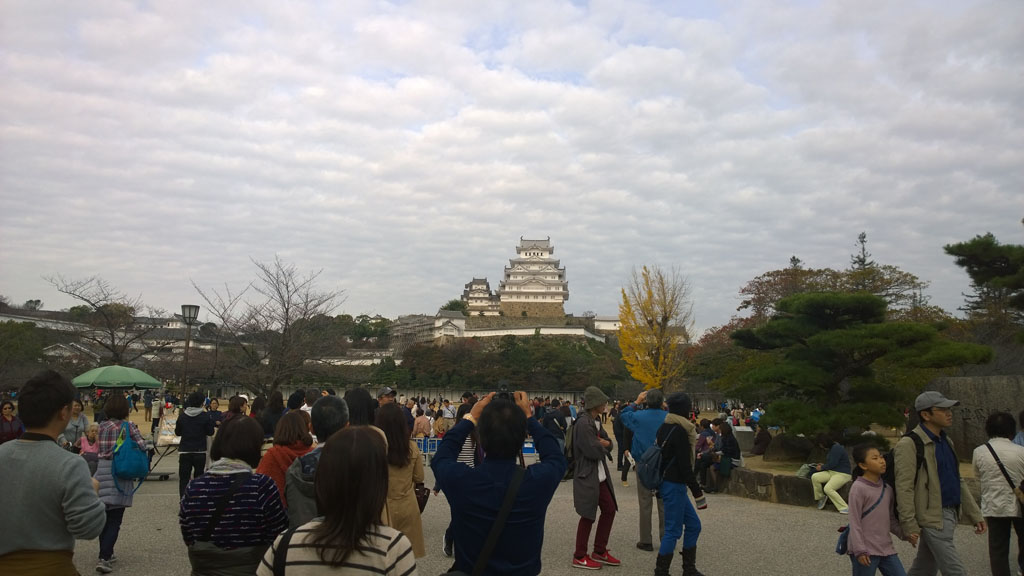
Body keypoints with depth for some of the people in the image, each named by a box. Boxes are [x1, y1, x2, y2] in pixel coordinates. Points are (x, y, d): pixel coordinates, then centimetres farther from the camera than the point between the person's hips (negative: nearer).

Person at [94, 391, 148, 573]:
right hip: (119, 473, -5)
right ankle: (103, 558, -12)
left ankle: (106, 551, 28)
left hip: (102, 470, 5)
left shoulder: (102, 426, 6)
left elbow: (99, 449, 10)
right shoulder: (128, 425, -8)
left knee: (104, 516, 17)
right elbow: (142, 446, -11)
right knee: (114, 520, -2)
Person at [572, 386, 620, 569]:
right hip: (587, 476, -9)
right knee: (588, 516, 0)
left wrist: (604, 443, -12)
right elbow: (593, 451, -24)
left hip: (600, 475, 9)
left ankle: (599, 551, 26)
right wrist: (604, 445, -4)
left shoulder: (596, 421, 11)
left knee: (609, 510, 13)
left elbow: (608, 444, 10)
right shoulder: (584, 424, -20)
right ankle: (579, 557, 14)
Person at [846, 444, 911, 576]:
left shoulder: (887, 488, 10)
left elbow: (891, 519, 17)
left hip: (886, 549, 7)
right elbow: (854, 522, -13)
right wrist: (860, 550, -17)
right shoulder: (858, 488, -12)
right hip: (866, 551, -7)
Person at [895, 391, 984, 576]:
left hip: (951, 514, 8)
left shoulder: (946, 441, 13)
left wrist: (974, 514, 16)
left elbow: (958, 480, 19)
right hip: (932, 518, -8)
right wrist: (909, 526, -20)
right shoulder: (909, 444, -15)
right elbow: (904, 488, -18)